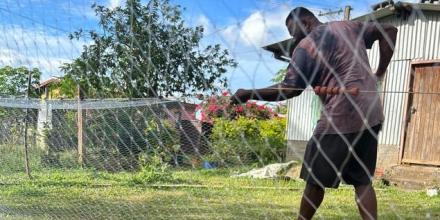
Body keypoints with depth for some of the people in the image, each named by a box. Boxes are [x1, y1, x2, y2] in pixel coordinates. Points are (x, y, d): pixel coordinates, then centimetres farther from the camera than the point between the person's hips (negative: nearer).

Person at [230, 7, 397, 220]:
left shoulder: (306, 46, -6)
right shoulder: (349, 26, 15)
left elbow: (289, 89, -13)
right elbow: (390, 30, 19)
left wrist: (248, 94, -5)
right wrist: (379, 72, 16)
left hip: (339, 119, -7)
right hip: (371, 115, 7)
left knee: (315, 179, 8)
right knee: (362, 180, 11)